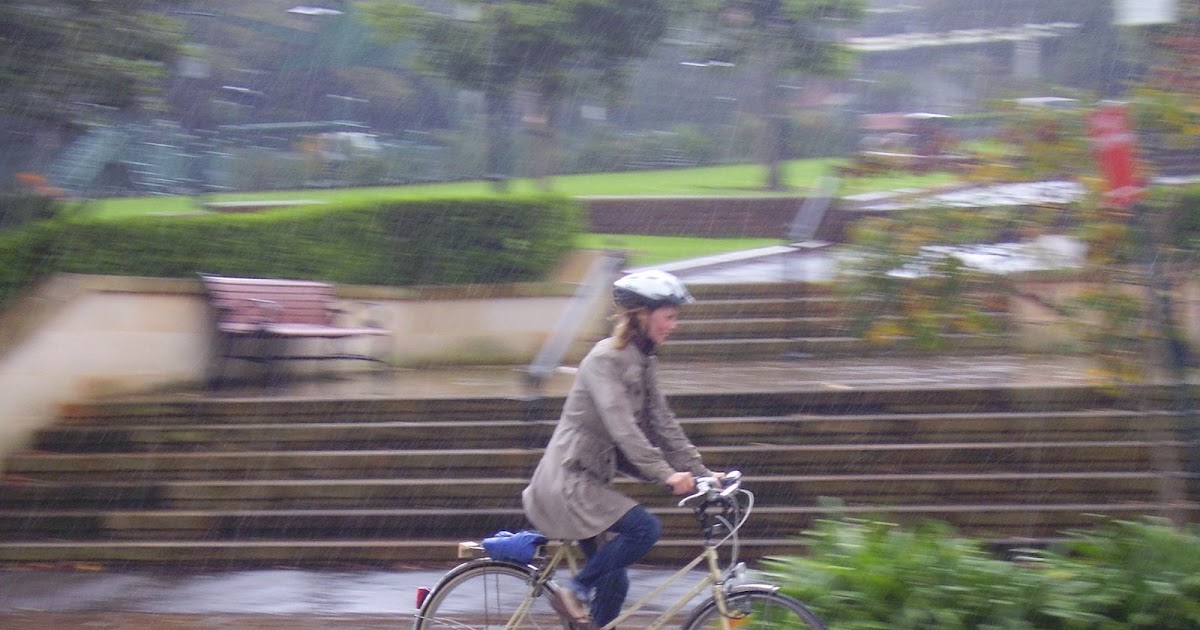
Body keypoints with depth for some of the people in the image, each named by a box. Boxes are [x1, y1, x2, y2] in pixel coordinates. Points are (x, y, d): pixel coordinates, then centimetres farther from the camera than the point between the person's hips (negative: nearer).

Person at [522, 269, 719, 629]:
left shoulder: (641, 363, 11)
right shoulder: (605, 359, -17)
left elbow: (663, 424, 11)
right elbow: (621, 426, -27)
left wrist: (700, 473, 2)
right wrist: (665, 474, -33)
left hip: (592, 480, 9)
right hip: (568, 481, -9)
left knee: (613, 584, 6)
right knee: (645, 529, -24)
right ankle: (575, 591, -10)